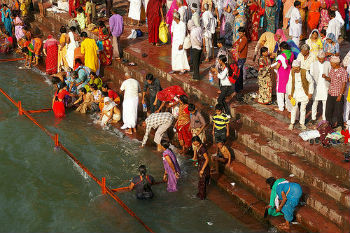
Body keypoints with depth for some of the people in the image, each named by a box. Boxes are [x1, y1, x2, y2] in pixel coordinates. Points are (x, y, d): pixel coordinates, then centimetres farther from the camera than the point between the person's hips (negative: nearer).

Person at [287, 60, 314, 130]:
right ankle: (292, 123, 18)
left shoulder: (305, 72, -17)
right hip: (295, 93, 2)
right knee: (294, 108, 5)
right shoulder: (292, 72, -7)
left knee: (303, 109, 10)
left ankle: (302, 123, 24)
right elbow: (290, 83, 4)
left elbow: (311, 82, -6)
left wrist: (310, 93, -5)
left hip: (304, 94, -2)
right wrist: (289, 94, 4)